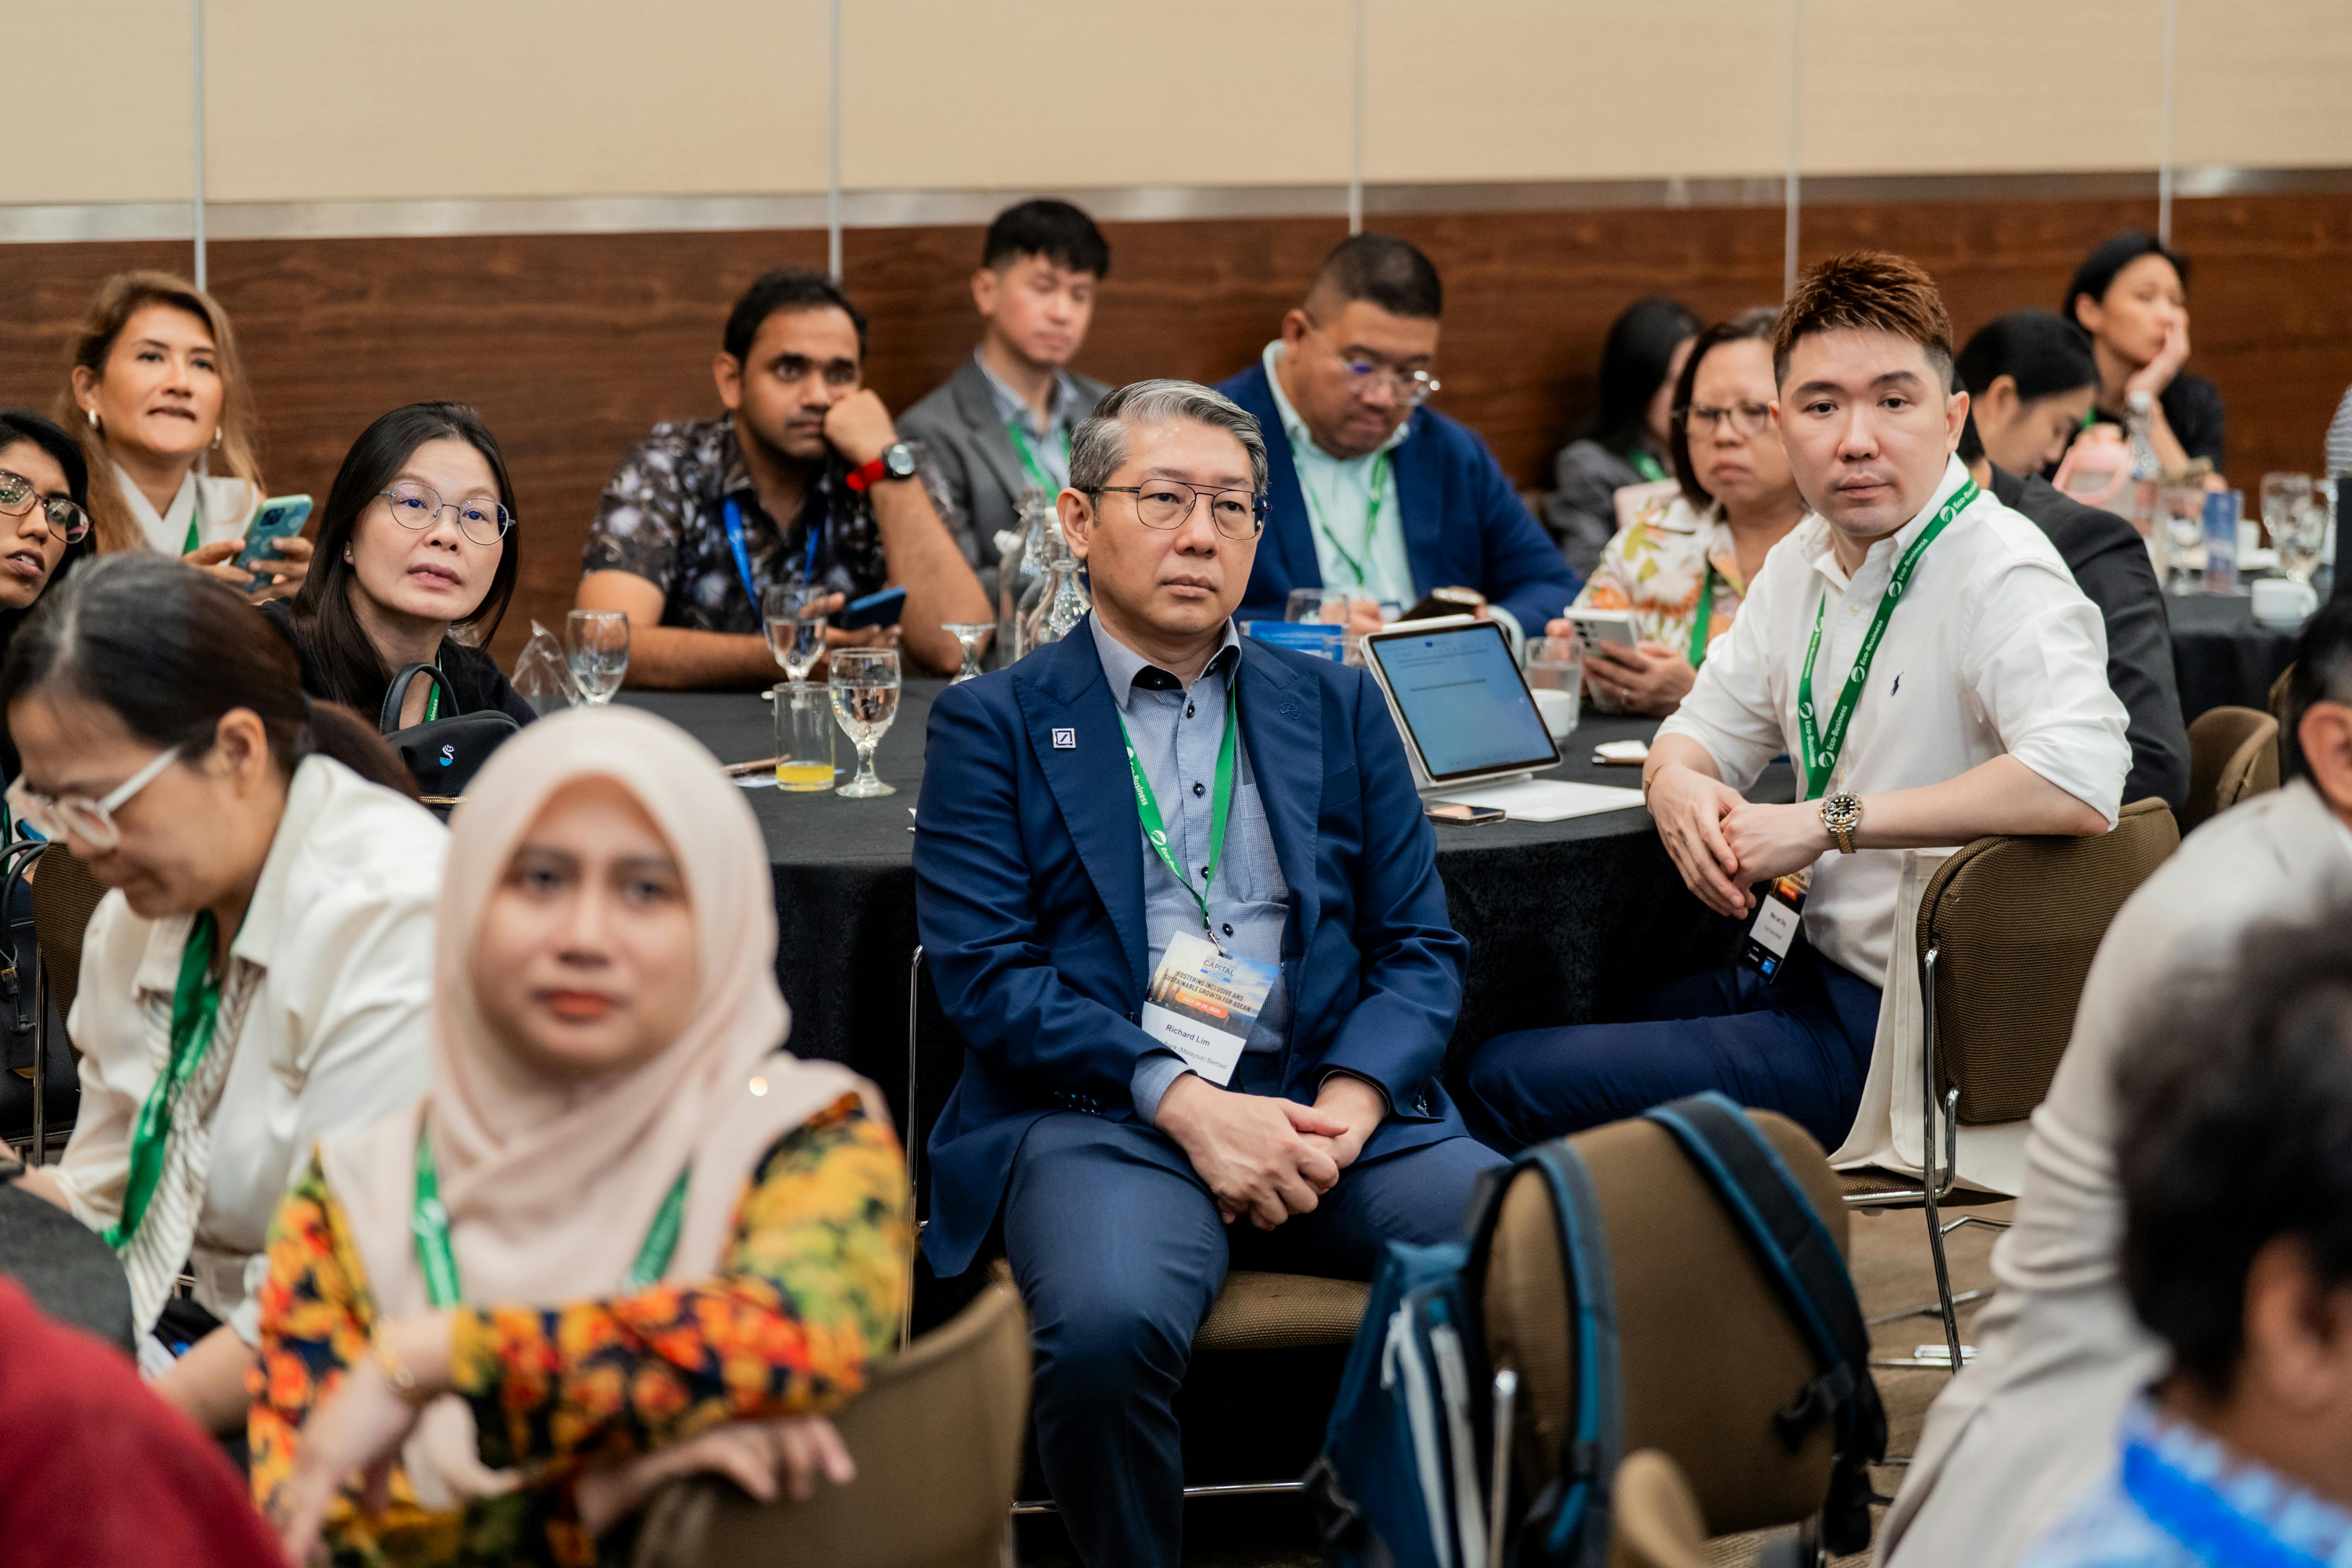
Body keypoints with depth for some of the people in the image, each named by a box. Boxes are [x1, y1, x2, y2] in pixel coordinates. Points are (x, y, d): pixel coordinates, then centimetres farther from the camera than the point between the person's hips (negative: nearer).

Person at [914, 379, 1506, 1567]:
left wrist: (1343, 1112, -6)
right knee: (1113, 1325, -36)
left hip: (1337, 1110, 3)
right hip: (1102, 1112, -3)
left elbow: (1422, 949, 14)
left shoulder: (1340, 708, 21)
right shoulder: (994, 724, 11)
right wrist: (1186, 1103, -14)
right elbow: (987, 974, -1)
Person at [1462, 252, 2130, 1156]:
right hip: (1813, 971, 9)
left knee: (1509, 1081, -10)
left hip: (1900, 1032, -9)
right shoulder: (1803, 563, 9)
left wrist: (1828, 822, -27)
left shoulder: (2002, 576, -19)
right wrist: (1675, 782, -6)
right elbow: (1709, 730, 21)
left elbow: (2080, 786, -35)